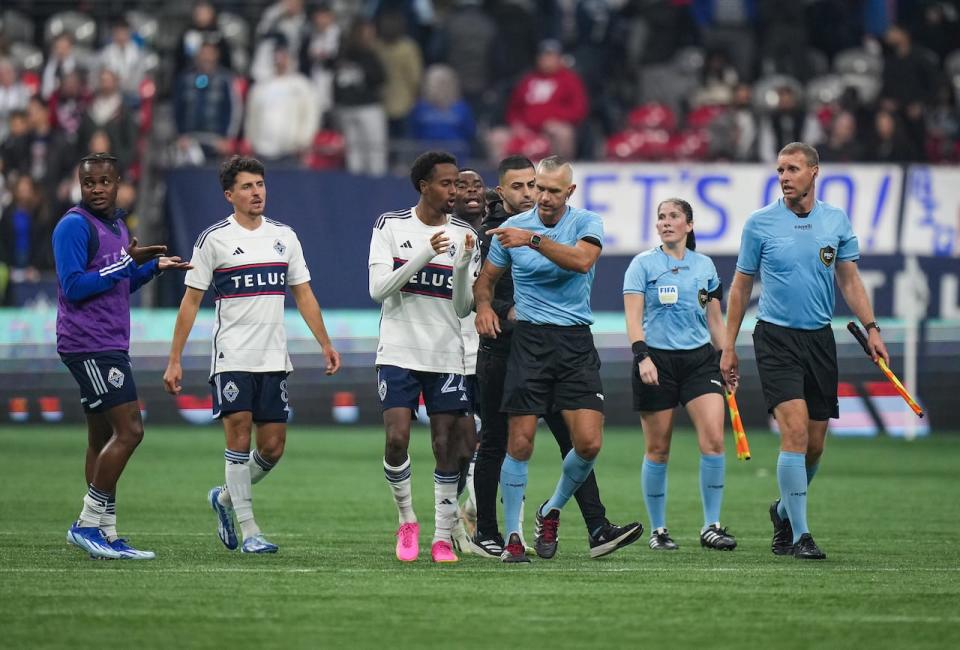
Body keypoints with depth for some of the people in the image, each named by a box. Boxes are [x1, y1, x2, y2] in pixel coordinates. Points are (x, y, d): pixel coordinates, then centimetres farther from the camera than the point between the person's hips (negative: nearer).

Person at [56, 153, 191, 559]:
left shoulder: (117, 226, 18)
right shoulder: (74, 226, -11)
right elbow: (74, 287, -18)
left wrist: (154, 266, 12)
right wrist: (127, 263, -19)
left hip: (110, 346, 10)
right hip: (89, 346, -10)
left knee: (103, 438, 9)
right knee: (129, 430, -14)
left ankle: (105, 534, 11)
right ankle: (88, 523, -10)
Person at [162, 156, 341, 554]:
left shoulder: (284, 236, 10)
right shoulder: (213, 239, -2)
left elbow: (303, 295, 15)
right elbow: (191, 301, 0)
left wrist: (325, 344, 8)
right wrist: (174, 360, -4)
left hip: (274, 358, 4)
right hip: (232, 357, -4)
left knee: (273, 447, 2)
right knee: (239, 437, -11)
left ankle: (225, 499, 27)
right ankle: (249, 532, -4)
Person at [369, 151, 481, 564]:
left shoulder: (464, 235, 5)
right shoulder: (390, 226, 1)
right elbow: (378, 289, -9)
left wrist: (465, 262, -16)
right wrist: (425, 254, -18)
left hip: (447, 356, 2)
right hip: (399, 353, -2)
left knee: (448, 447, -1)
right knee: (396, 438, -14)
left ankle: (443, 537, 7)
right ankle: (406, 521, 8)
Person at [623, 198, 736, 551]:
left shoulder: (704, 266, 11)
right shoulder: (643, 264, 0)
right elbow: (633, 316, -7)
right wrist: (642, 356, -20)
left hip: (699, 359, 3)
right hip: (657, 361, -3)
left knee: (714, 438, -13)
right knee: (657, 449, 1)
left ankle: (711, 527, -7)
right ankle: (658, 529, 13)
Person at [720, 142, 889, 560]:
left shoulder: (837, 221, 5)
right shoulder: (760, 223, -2)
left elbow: (850, 279, 11)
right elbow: (741, 286, 5)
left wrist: (870, 328, -2)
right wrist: (729, 347, 4)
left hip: (820, 338, 3)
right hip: (776, 337, -3)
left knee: (814, 446, 6)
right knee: (795, 430, -18)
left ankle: (785, 511, 34)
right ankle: (799, 536, -16)